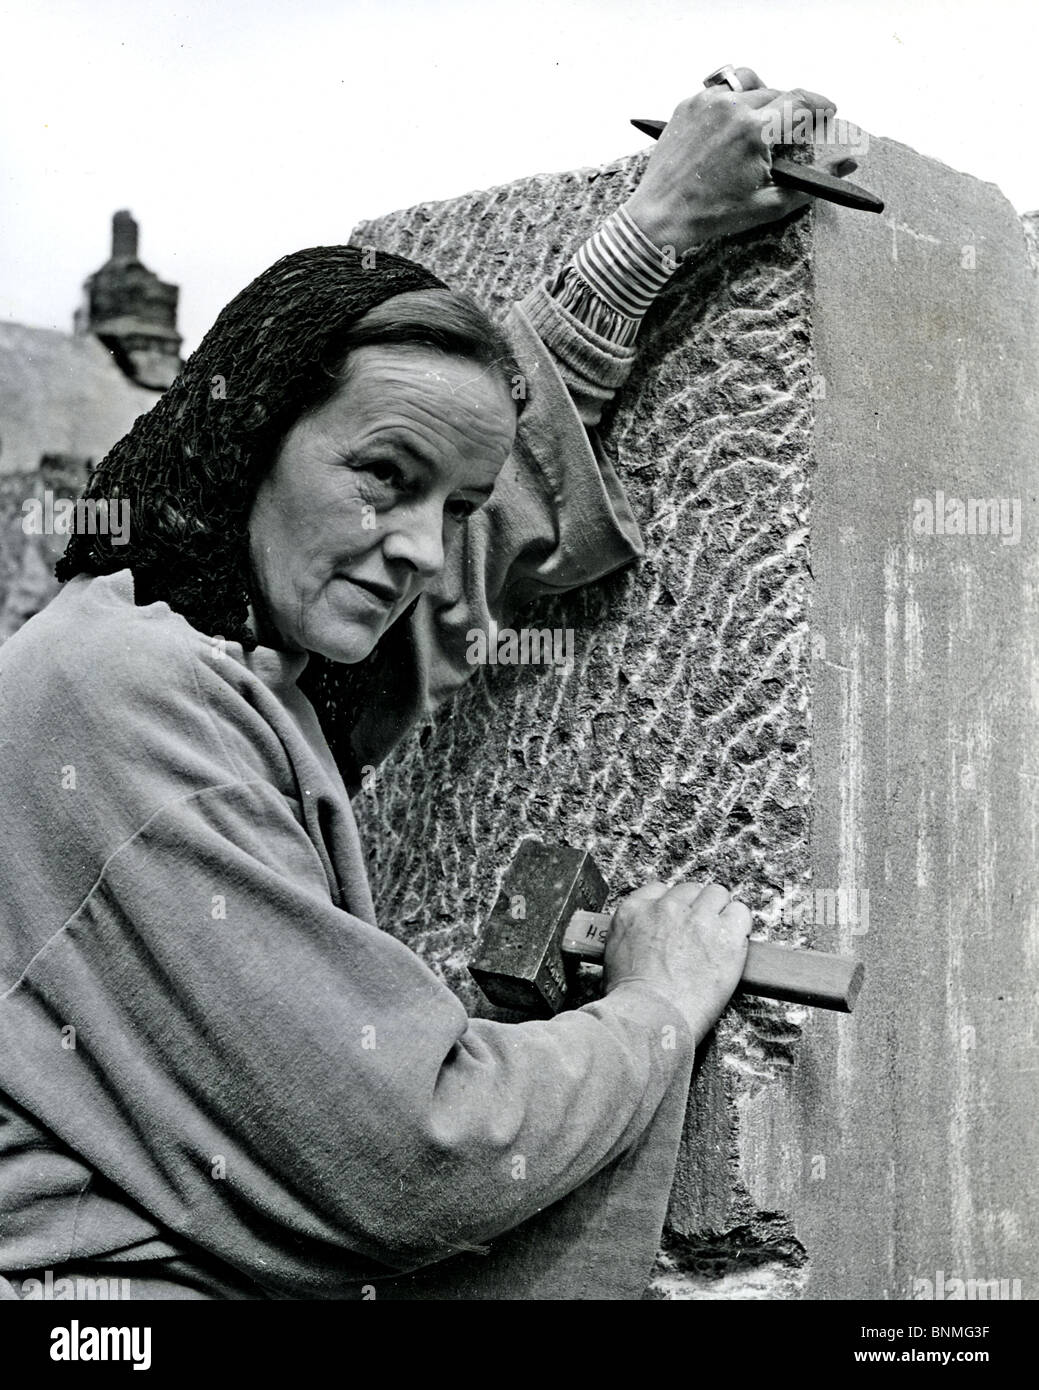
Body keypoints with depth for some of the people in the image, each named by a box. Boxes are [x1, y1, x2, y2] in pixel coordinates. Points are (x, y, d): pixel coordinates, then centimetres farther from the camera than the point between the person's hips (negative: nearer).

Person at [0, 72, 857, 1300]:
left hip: (245, 1266, 8)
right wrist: (662, 1006, -5)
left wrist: (656, 222, 20)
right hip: (125, 1276, -7)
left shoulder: (270, 656, 4)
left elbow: (513, 457, 22)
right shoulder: (126, 692, -20)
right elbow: (419, 1152, -21)